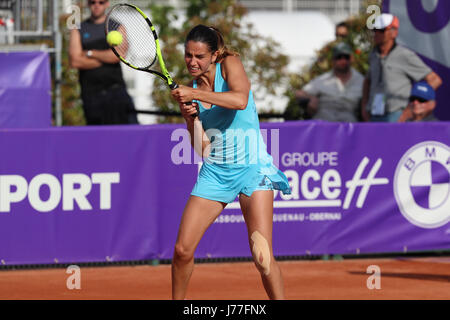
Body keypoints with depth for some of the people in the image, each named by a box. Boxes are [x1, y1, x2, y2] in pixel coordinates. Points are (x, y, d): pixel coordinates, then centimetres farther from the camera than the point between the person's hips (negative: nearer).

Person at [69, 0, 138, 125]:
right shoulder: (78, 30, 10)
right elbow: (75, 61, -3)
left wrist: (90, 53, -1)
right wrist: (106, 59, -5)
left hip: (116, 89, -1)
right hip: (91, 94, 1)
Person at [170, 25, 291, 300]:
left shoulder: (230, 64, -4)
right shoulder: (190, 90, 7)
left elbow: (241, 100, -26)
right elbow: (201, 148, 2)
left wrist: (196, 94, -26)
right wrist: (190, 117, -14)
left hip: (251, 166, -4)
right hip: (214, 171, 4)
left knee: (262, 256, -17)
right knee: (182, 249, -3)